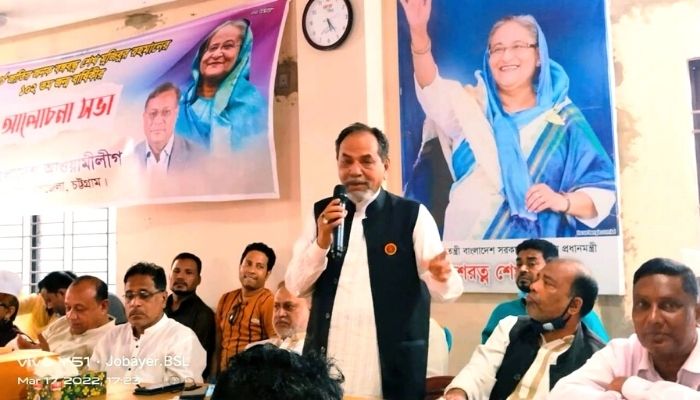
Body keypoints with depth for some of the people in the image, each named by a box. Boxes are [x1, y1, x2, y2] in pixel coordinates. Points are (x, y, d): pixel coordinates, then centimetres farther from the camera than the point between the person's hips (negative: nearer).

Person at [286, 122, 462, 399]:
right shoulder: (321, 213, 4)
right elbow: (295, 286, 1)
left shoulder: (412, 215, -4)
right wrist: (321, 243, -15)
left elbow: (444, 288, -10)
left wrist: (442, 275, -33)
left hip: (392, 366, -2)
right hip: (325, 359, 2)